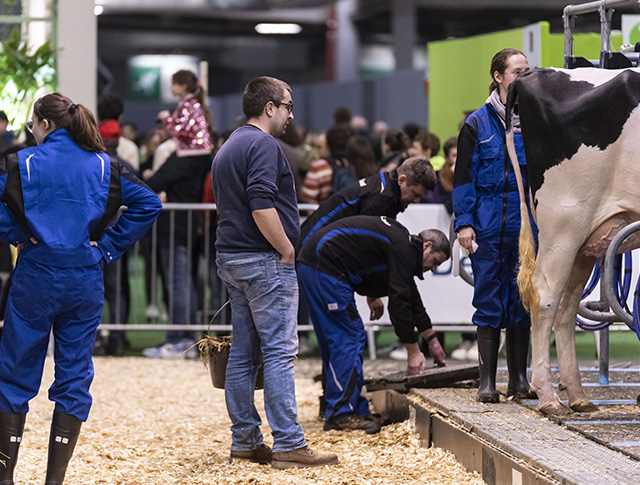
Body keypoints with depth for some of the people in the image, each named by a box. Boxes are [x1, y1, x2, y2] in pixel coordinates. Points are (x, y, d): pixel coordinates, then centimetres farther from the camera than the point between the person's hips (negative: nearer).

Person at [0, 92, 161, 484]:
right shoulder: (103, 166, 4)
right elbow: (149, 203, 0)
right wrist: (109, 247, 2)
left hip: (35, 275, -2)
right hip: (86, 279, 2)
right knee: (75, 376, 8)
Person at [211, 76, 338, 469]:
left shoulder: (229, 148, 20)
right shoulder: (263, 145, -12)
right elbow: (261, 205, -23)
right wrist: (287, 250, -14)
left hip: (232, 259, 10)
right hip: (264, 260, -10)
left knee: (244, 354, 10)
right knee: (279, 352, -9)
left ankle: (245, 441, 12)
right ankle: (288, 444, -11)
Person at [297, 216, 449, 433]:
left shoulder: (402, 239, 21)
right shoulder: (404, 250, -11)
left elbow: (411, 295, 30)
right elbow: (399, 302, -13)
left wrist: (432, 339, 34)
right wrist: (413, 352, -7)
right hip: (325, 266, -11)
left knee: (335, 341, 13)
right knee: (349, 337, -8)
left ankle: (336, 414, 15)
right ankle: (342, 414, -8)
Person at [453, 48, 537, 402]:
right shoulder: (478, 124, 2)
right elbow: (464, 176, 1)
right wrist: (464, 222, -7)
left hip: (526, 224, 2)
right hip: (488, 226, -2)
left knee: (522, 300, 5)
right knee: (489, 301, -1)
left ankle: (519, 376, 14)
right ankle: (487, 379, 3)